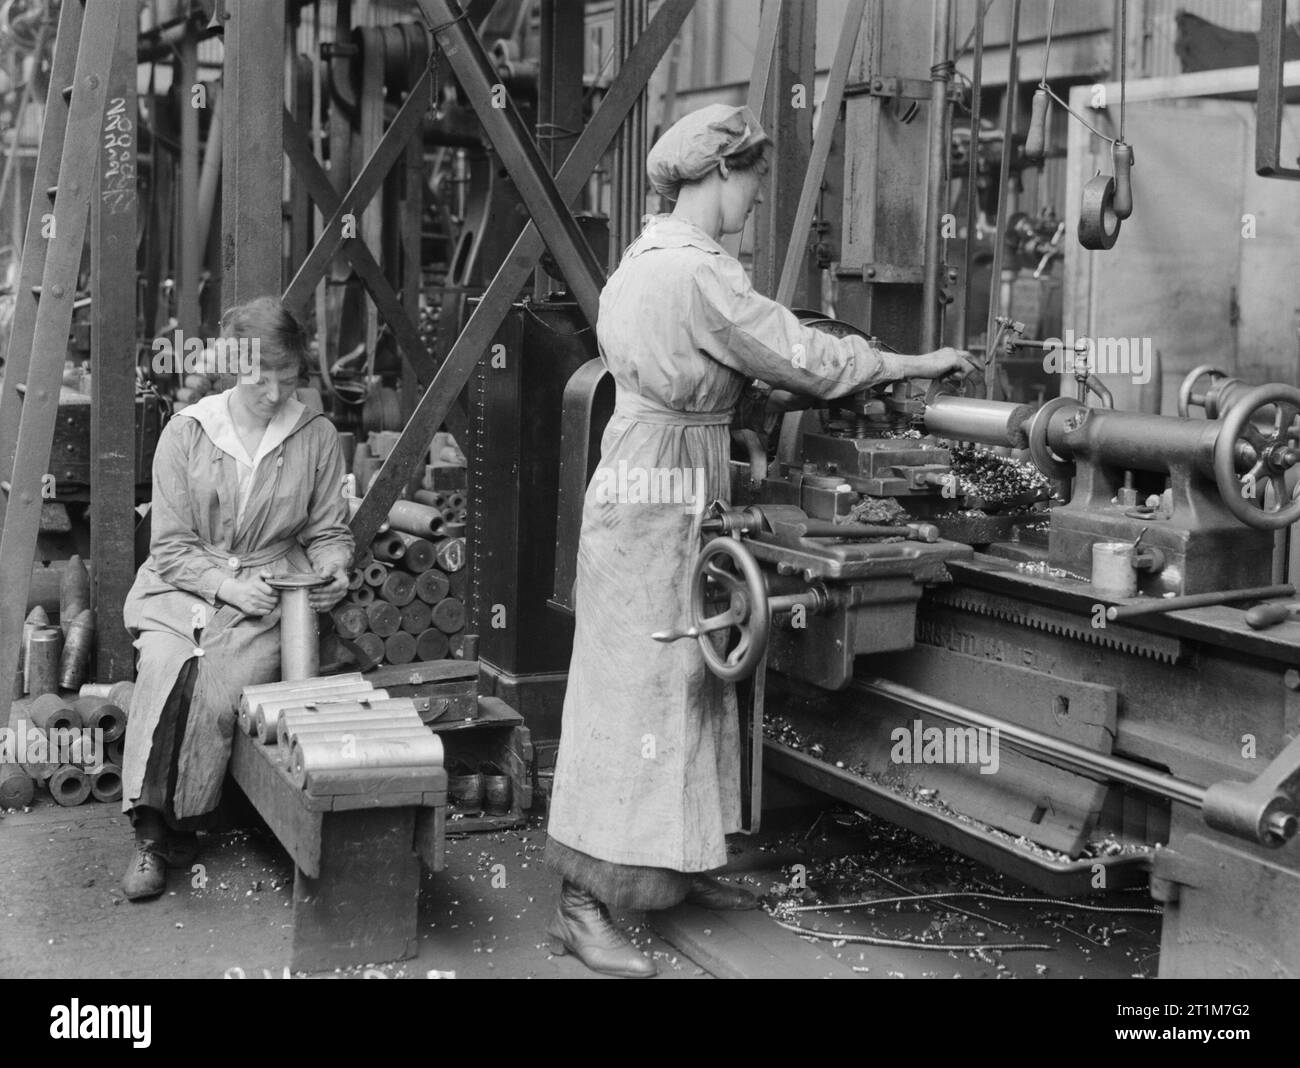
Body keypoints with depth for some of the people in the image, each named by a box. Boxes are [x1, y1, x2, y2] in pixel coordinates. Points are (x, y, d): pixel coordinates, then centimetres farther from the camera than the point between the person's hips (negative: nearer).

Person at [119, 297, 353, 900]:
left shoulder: (316, 437, 4)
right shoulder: (185, 432, 0)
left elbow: (329, 532, 13)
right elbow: (170, 545, -1)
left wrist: (332, 570, -9)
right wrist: (225, 584, -16)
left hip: (272, 589, 0)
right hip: (182, 586, 0)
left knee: (221, 681, -28)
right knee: (162, 668, -29)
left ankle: (182, 823, -11)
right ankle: (150, 831, -19)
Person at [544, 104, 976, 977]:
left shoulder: (650, 257, 13)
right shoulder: (698, 273, -18)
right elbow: (805, 358, -16)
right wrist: (923, 363, -4)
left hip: (657, 494, 10)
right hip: (658, 501, -10)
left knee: (683, 689, 16)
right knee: (637, 695, -6)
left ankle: (676, 865, 28)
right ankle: (583, 906, 1)